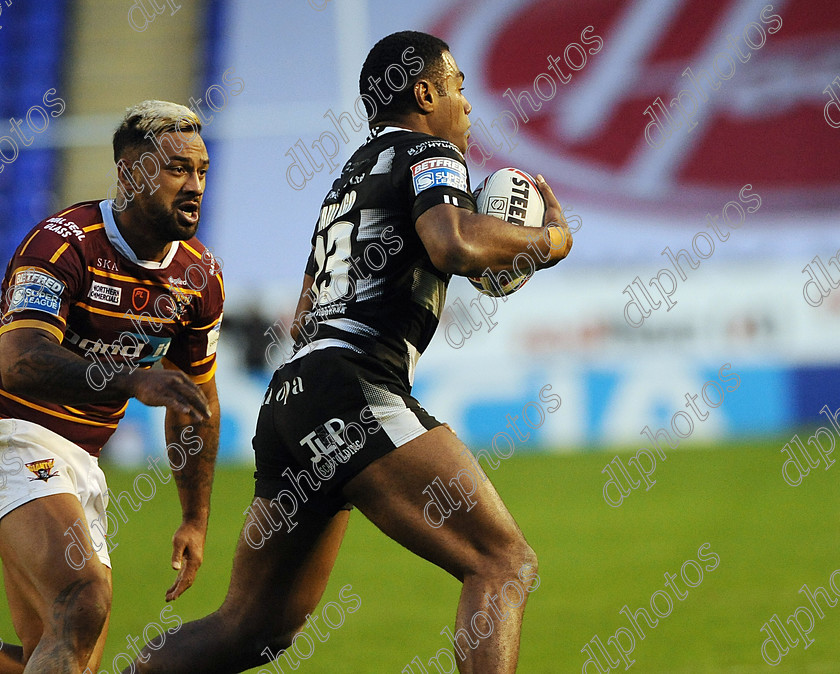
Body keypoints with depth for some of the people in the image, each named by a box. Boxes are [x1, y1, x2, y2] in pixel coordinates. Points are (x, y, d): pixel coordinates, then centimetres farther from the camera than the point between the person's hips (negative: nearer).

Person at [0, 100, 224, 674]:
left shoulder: (201, 277, 5)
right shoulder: (64, 244, -18)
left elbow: (195, 403, 17)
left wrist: (197, 519, 16)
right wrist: (134, 382, -44)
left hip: (82, 460, 8)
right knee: (84, 600, -29)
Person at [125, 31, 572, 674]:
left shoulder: (352, 174, 29)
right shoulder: (429, 153, 3)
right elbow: (453, 244, -19)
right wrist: (549, 238, -3)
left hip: (289, 398, 9)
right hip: (351, 391, -9)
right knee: (505, 562, -13)